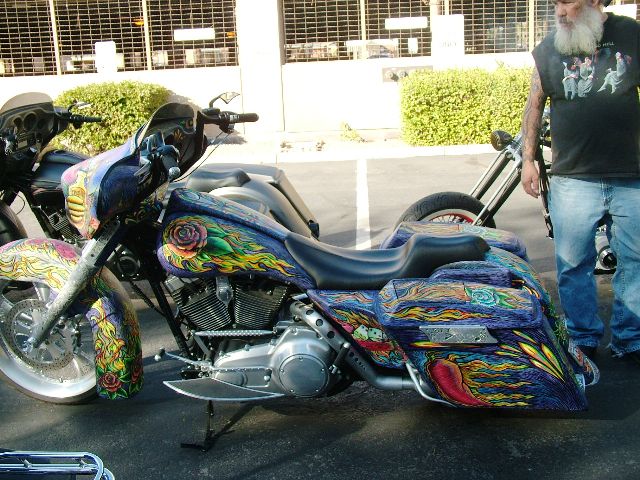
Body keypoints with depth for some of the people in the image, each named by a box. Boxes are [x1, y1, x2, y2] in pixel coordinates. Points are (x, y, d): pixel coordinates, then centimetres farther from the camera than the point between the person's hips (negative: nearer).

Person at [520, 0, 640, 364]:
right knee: (574, 264, 4)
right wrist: (528, 159, 6)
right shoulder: (549, 48, 5)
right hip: (572, 179, 0)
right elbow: (535, 103, 11)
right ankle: (583, 340, 20)